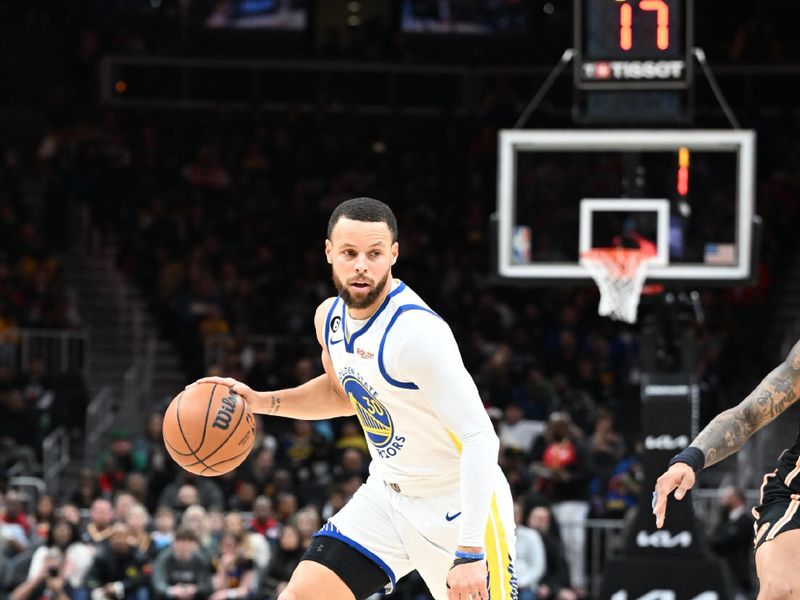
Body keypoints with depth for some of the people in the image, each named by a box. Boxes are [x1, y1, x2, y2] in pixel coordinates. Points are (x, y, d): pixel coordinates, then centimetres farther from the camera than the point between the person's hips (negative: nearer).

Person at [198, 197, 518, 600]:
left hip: (458, 503, -7)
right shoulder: (330, 317, -1)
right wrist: (262, 401, 6)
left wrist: (469, 553, -36)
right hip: (387, 493, 7)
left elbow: (479, 437, -30)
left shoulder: (417, 332, -27)